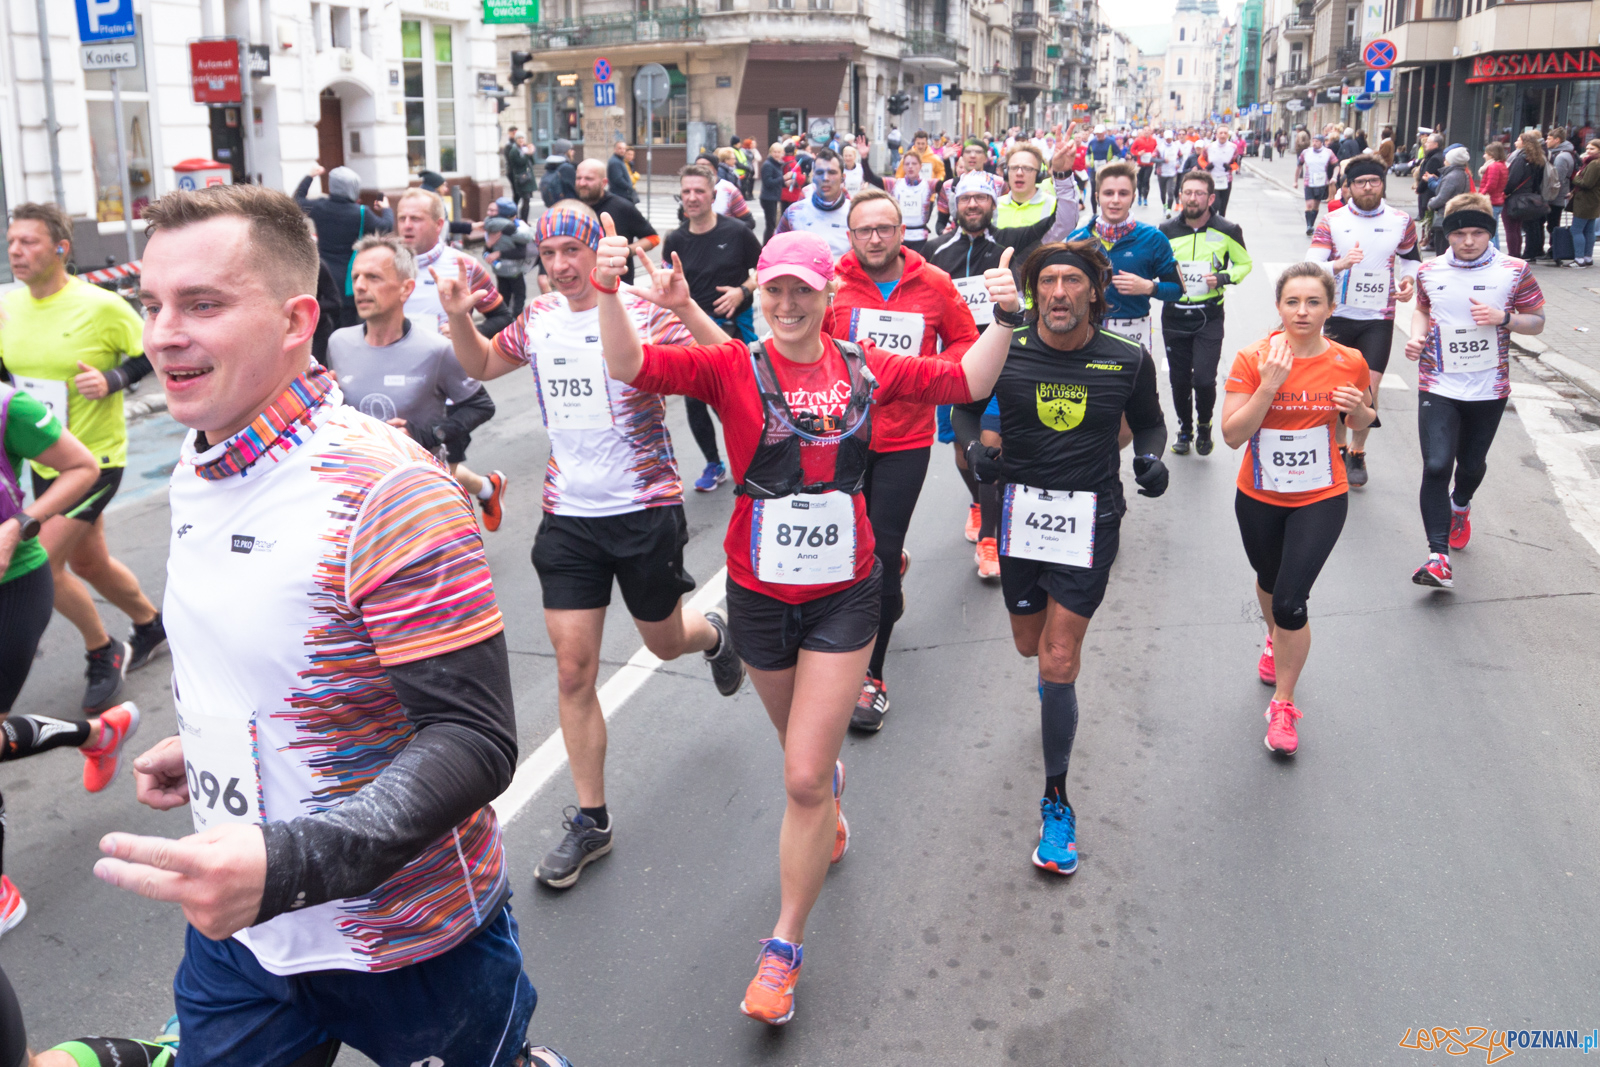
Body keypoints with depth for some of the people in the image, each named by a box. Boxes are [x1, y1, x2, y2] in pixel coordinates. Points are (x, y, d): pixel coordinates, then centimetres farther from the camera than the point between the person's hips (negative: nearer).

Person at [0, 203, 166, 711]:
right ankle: (151, 625, 43)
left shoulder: (101, 306, -17)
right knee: (87, 562, 19)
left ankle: (103, 652, 11)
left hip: (95, 458, -7)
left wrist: (110, 379, -22)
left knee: (42, 562, -11)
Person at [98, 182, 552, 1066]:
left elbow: (472, 740, -29)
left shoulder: (390, 492, -26)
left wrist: (288, 865, -40)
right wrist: (208, 744, 8)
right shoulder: (195, 471, 2)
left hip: (404, 940, -6)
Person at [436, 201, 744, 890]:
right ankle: (591, 821, 14)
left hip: (645, 509, -3)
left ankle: (712, 634, 56)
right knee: (573, 670, 1)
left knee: (664, 642, 17)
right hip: (568, 515, 4)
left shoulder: (641, 312, -11)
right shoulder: (538, 319, 4)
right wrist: (458, 316, 2)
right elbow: (481, 364, 21)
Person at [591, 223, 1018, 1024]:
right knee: (801, 748, 24)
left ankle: (784, 947, 13)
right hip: (760, 594, 1)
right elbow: (632, 365, -21)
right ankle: (831, 788, 62)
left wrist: (1002, 317, -5)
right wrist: (609, 292, -36)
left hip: (843, 596, 0)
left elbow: (966, 381, 9)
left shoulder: (864, 368, -2)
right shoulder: (734, 368, -9)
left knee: (802, 780, -5)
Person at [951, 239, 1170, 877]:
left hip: (1091, 519, -2)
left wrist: (1150, 456, -11)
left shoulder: (1129, 361, -7)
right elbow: (965, 407, 9)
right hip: (1021, 512, 2)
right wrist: (974, 448, -12)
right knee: (1030, 646, 19)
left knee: (1058, 666, -7)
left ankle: (1056, 800, 8)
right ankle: (1058, 672, 60)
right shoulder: (1005, 348, -7)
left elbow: (1149, 421, 11)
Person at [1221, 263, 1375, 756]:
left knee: (1292, 603, -11)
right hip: (1259, 498, 1)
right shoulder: (1253, 359, -14)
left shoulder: (1350, 362, -8)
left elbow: (1360, 421, 10)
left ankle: (1283, 705, 8)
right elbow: (1232, 435, -19)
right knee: (1269, 582, 24)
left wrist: (1361, 410, -14)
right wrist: (1269, 386, -29)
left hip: (1321, 498, -1)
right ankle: (1276, 642, 59)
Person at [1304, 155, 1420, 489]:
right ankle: (1338, 448, 28)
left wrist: (1409, 279, -2)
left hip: (1379, 318, 0)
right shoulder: (1332, 221, -3)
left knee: (1369, 388, -5)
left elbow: (1411, 257, 20)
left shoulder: (1401, 221, 3)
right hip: (1338, 315, 0)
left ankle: (1357, 453, 14)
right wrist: (1340, 264, -32)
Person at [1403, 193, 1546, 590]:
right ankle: (1439, 556, -10)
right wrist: (1417, 336, -2)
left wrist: (1503, 317, -18)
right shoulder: (1429, 272, 1)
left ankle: (1460, 506, 52)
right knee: (1436, 465, -14)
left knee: (1472, 464, 16)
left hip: (1488, 389, 0)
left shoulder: (1514, 271, -5)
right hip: (1438, 387, 0)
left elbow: (1537, 322, 3)